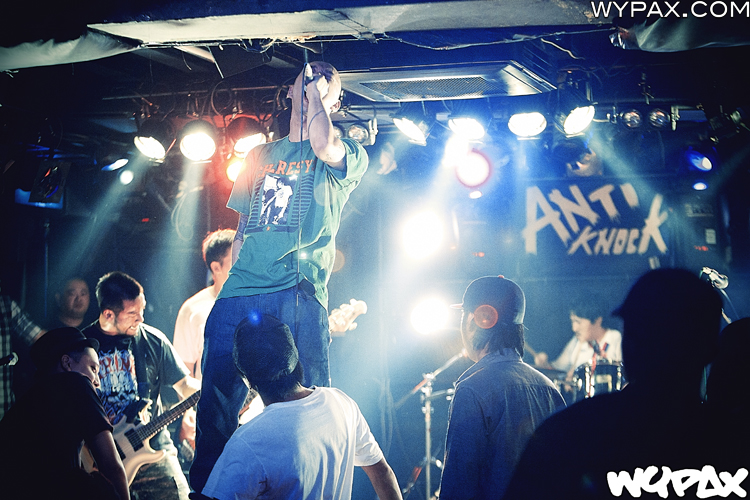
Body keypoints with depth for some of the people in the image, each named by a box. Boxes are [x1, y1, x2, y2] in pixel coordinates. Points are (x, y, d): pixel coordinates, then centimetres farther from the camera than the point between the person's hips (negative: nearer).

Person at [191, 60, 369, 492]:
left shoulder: (350, 155, 11)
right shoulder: (260, 155, 26)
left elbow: (324, 146, -15)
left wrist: (317, 87, 0)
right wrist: (233, 275, 14)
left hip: (300, 294, -4)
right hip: (240, 292, 4)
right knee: (217, 400, -5)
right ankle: (204, 489, 6)